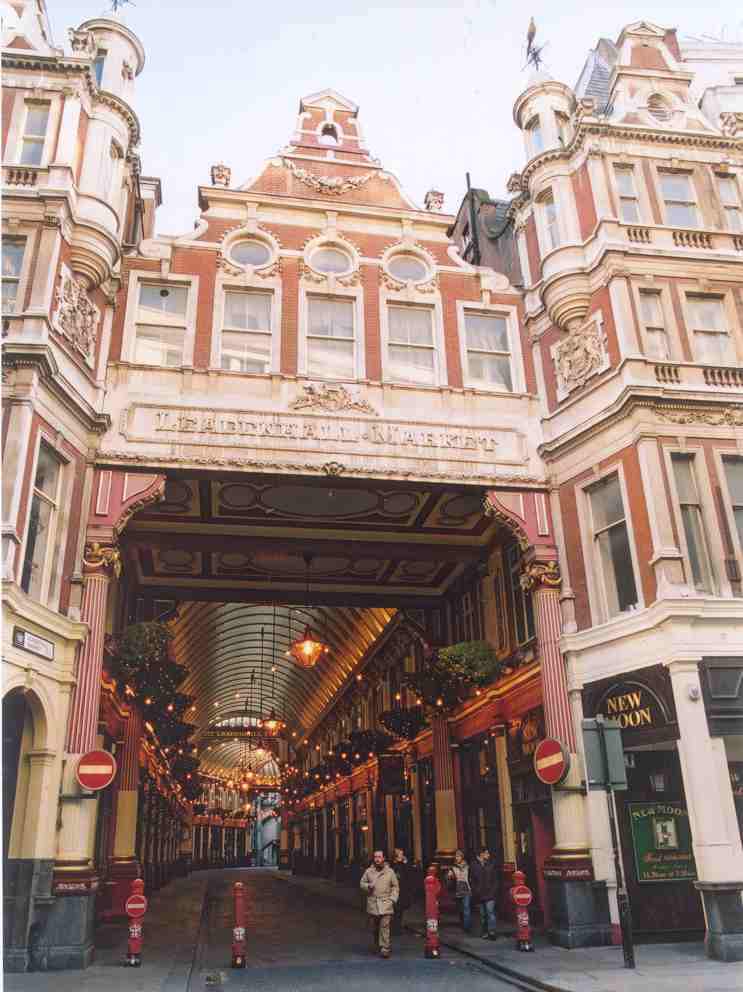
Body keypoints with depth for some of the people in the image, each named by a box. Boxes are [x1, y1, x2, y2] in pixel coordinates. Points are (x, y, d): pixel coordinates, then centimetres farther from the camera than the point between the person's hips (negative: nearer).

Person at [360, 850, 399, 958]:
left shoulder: (390, 872, 3)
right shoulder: (369, 871, 5)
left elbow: (395, 887, 8)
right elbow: (362, 883, 12)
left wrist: (392, 898, -3)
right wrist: (368, 886, -8)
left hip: (386, 904, -2)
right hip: (373, 903, 2)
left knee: (385, 926, -11)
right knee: (375, 927, 11)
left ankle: (385, 949, -10)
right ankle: (376, 946, 30)